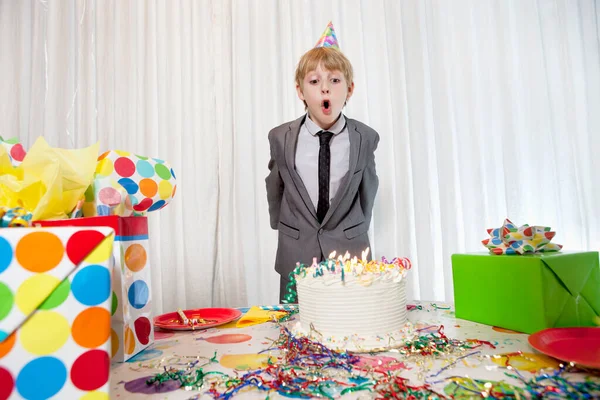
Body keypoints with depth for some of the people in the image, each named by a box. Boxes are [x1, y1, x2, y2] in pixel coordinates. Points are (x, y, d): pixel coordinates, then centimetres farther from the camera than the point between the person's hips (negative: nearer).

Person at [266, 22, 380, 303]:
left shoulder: (365, 138, -6)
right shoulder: (281, 138, -4)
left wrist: (356, 232, 11)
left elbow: (367, 190, 6)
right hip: (296, 257, 1)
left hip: (350, 252, 0)